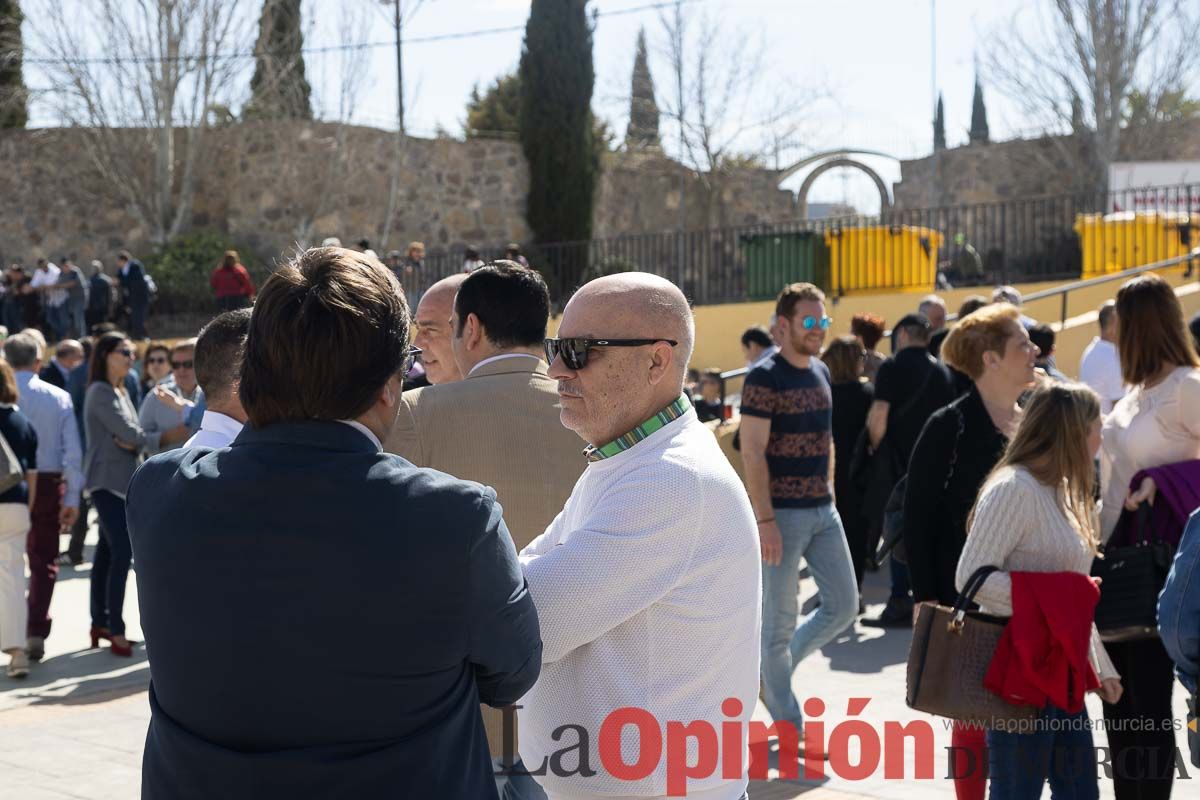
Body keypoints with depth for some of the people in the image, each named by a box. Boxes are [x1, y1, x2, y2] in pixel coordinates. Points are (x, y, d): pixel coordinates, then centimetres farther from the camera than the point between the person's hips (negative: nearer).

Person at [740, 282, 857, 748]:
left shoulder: (821, 374, 13)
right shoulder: (765, 378, -12)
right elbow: (752, 452, -16)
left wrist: (831, 498, 14)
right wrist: (765, 520, -20)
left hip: (822, 512, 8)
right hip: (782, 514, -8)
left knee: (843, 606, 8)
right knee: (780, 617, 1)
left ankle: (774, 668, 27)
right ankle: (787, 723, 11)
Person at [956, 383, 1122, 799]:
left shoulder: (1058, 491, 16)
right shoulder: (1013, 488, -15)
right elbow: (971, 577, -22)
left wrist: (1101, 668, 19)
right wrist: (1049, 601, -24)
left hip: (1059, 671, 10)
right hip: (1020, 669, -10)